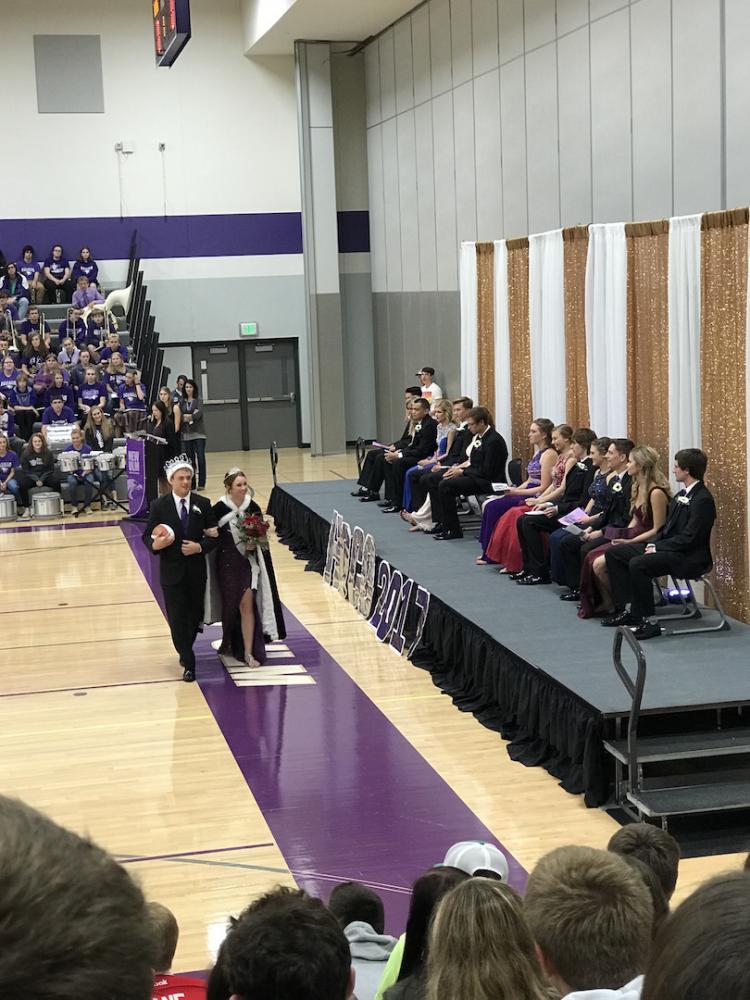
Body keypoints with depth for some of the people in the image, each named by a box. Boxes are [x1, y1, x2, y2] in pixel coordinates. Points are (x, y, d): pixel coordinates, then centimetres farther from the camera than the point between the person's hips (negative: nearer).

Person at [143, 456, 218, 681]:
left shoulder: (203, 504, 1)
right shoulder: (159, 506, -3)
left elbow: (214, 535, 2)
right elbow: (147, 536, 0)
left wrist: (200, 547, -16)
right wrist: (155, 545, -22)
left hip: (197, 571, 2)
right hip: (172, 572, -2)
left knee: (195, 615, 12)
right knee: (177, 618, -4)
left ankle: (186, 651, 37)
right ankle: (188, 663, 3)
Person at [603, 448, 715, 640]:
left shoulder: (703, 499, -17)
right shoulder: (682, 495, 13)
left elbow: (689, 538, -22)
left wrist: (657, 547, -16)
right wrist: (653, 544, 1)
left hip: (689, 557, -10)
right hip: (669, 547, 10)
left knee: (638, 564, -33)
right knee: (613, 553, 5)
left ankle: (645, 621, -23)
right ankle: (624, 609, 3)